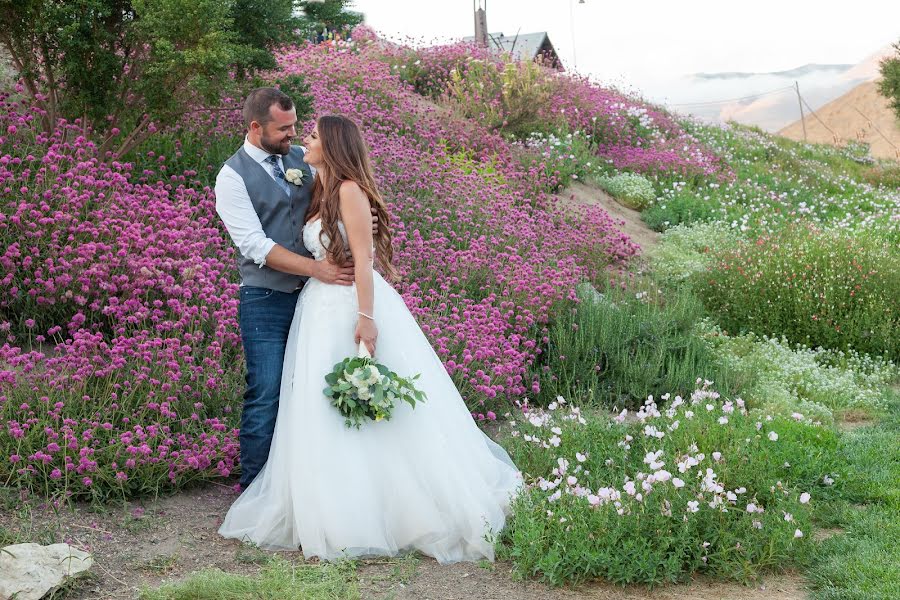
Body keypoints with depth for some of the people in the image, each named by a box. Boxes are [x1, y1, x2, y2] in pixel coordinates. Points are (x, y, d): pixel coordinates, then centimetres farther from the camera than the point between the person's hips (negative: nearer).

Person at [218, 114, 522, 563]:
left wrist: (367, 316, -23)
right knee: (325, 413, 8)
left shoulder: (350, 189, -10)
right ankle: (339, 516, 15)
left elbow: (363, 256, -17)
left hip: (354, 305, -9)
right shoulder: (320, 194, 16)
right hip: (323, 308, 9)